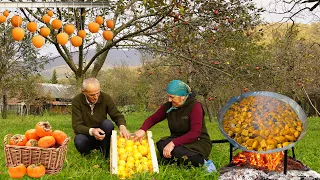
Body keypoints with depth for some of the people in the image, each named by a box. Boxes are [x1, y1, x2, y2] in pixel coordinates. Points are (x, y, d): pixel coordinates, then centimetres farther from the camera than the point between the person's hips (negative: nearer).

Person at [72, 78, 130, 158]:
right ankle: (86, 153, 3)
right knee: (79, 141, -34)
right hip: (87, 135, -1)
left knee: (107, 124, -29)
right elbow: (76, 126, -18)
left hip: (102, 135, 1)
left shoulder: (106, 98, -10)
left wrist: (122, 126, -30)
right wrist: (91, 131, -39)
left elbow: (117, 116, -5)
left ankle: (105, 154, -9)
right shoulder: (77, 101, -14)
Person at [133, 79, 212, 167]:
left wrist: (173, 143, -34)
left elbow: (195, 133, -24)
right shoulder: (168, 106, 1)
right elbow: (152, 119, 10)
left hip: (198, 143, -5)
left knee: (176, 151, -35)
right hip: (178, 142, 6)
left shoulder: (195, 106, -15)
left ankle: (201, 162, -11)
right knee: (162, 144, -27)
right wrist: (142, 130, -13)